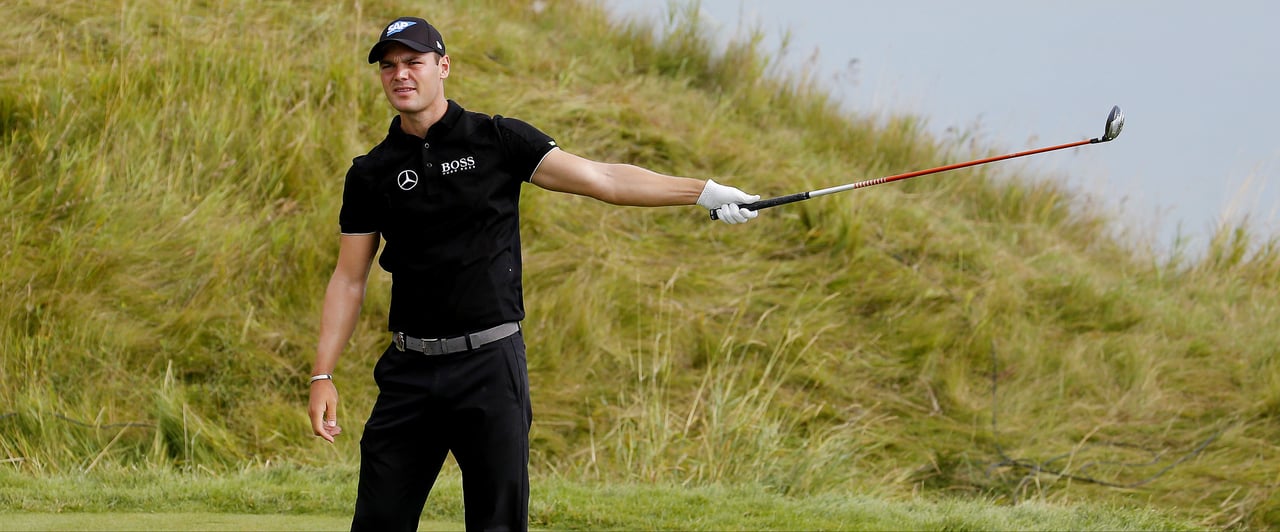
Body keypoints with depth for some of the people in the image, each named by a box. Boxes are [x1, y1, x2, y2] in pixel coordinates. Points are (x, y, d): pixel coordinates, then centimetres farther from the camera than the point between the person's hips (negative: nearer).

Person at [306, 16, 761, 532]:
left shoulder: (498, 141, 2)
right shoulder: (371, 174, 8)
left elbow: (602, 179, -1)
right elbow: (349, 279, 11)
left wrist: (703, 191, -10)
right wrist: (322, 375, 3)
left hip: (489, 361, -2)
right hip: (410, 368, 2)